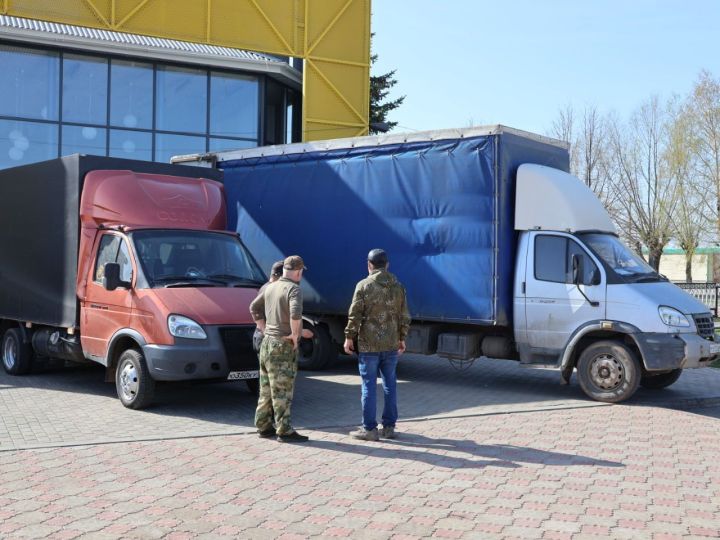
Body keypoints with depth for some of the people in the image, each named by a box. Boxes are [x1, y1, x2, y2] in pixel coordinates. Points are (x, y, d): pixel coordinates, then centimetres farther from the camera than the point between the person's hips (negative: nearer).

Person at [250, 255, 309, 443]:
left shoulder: (271, 287, 9)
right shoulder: (293, 289, -15)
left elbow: (254, 308, 21)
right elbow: (295, 313, -32)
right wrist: (295, 335, -19)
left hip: (267, 342, 8)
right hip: (283, 345, -8)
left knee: (267, 389, 15)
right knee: (282, 391, -4)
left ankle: (264, 427, 22)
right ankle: (284, 431, 0)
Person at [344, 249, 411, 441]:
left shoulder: (364, 285, -8)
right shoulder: (398, 286, 6)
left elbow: (355, 315, -9)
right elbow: (404, 317, 9)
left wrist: (349, 337, 0)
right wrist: (402, 338, 19)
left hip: (369, 345, -4)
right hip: (391, 344, 4)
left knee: (369, 386, 1)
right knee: (390, 384, 11)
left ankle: (369, 429, 4)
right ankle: (389, 427, 16)